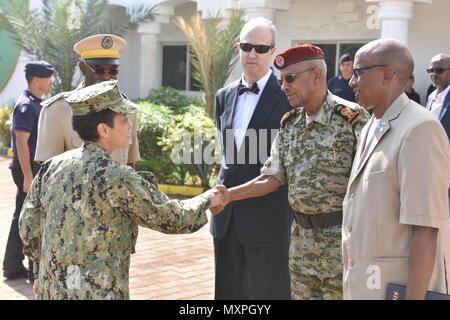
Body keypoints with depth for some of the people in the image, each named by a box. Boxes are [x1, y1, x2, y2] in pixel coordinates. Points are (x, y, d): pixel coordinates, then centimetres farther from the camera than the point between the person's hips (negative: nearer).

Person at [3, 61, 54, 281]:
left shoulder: (35, 104, 14)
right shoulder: (26, 106, -16)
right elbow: (21, 143, -21)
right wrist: (28, 176, -24)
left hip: (36, 167, 10)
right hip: (28, 168, -10)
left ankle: (13, 267, 21)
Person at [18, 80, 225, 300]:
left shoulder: (52, 166, 1)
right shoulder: (118, 178, -16)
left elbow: (29, 226, 9)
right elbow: (172, 219, -7)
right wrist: (206, 200, 11)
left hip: (50, 290, 7)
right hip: (97, 292, -7)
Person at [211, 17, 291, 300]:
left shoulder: (288, 96, -8)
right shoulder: (225, 96, 10)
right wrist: (224, 184, 14)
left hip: (266, 216, -6)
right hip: (227, 214, 6)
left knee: (269, 292, 3)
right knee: (227, 291, 14)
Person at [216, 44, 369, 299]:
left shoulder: (352, 118, -12)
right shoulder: (289, 125, 8)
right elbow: (273, 178, 8)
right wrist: (229, 195, -4)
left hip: (342, 238, -6)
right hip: (302, 239, 6)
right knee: (301, 293, 14)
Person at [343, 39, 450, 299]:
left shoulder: (419, 130, -17)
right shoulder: (371, 129, 10)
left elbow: (425, 233, -20)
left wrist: (413, 296, -21)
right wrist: (354, 279, 15)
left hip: (394, 285, -8)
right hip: (360, 282, 8)